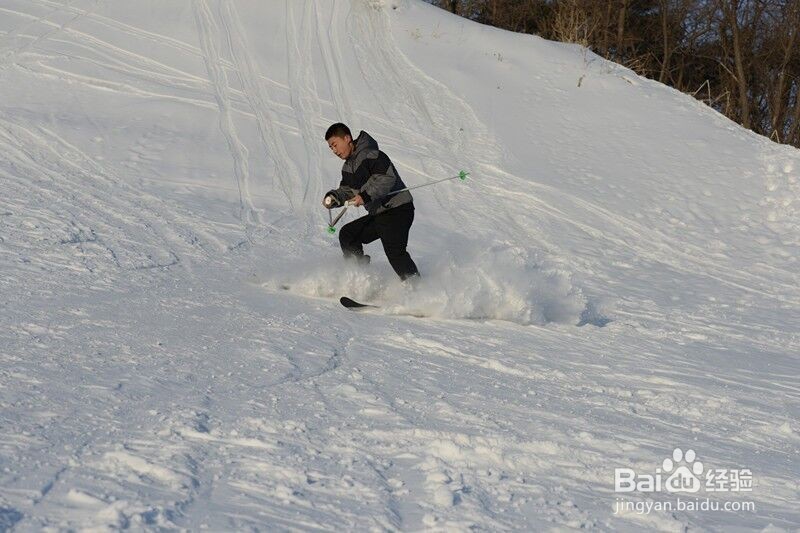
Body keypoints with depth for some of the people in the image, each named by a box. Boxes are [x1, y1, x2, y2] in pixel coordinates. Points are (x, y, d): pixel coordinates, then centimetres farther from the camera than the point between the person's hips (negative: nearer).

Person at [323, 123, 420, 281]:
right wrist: (334, 197, -5)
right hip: (378, 214, 10)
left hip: (398, 209, -10)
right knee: (347, 234, 9)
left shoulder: (370, 154, -15)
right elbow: (347, 190, 17)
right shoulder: (347, 168, 15)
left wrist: (366, 196, -30)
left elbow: (388, 178, -25)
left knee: (394, 251, -20)